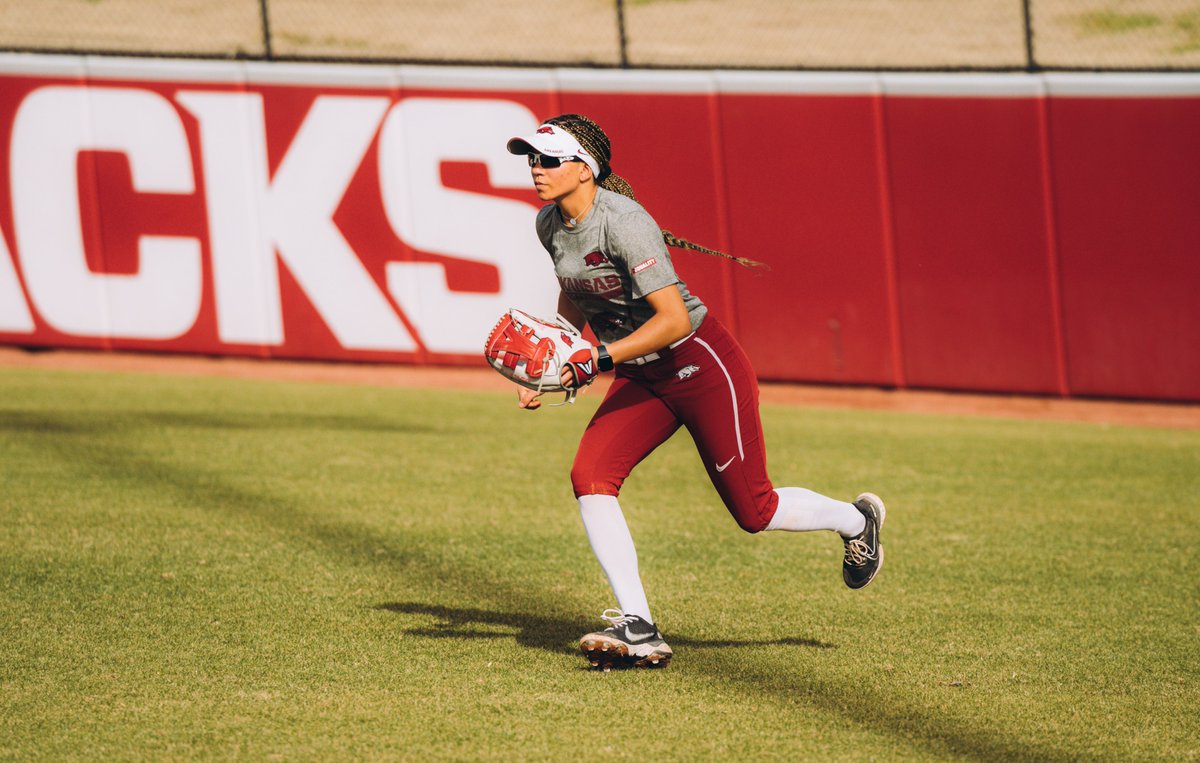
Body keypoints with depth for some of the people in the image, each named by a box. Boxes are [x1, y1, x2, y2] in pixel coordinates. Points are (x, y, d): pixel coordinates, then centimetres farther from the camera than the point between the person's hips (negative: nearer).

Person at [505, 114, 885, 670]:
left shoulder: (623, 223, -27)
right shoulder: (549, 225, -1)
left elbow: (674, 318, -31)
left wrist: (599, 359, -36)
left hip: (703, 367, -7)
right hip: (641, 380, 8)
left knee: (753, 512, 3)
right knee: (590, 475, -16)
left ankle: (855, 520, 34)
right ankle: (638, 629, -16)